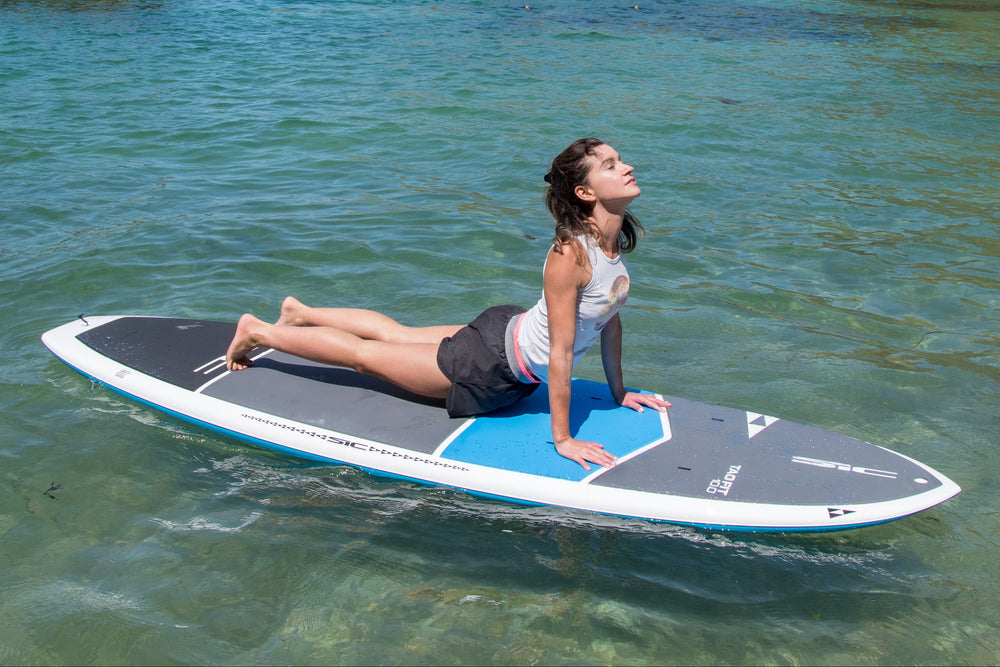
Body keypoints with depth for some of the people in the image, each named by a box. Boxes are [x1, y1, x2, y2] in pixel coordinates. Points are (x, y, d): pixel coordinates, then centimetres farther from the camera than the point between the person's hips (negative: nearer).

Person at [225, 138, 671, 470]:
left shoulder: (616, 239, -9)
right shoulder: (570, 253, -35)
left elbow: (610, 319, 4)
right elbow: (560, 352, -32)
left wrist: (618, 391, 9)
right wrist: (562, 437, -25)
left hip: (511, 335, 7)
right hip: (491, 364, -7)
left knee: (396, 334, 26)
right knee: (364, 354, 11)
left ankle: (300, 313, 47)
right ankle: (257, 332, 31)